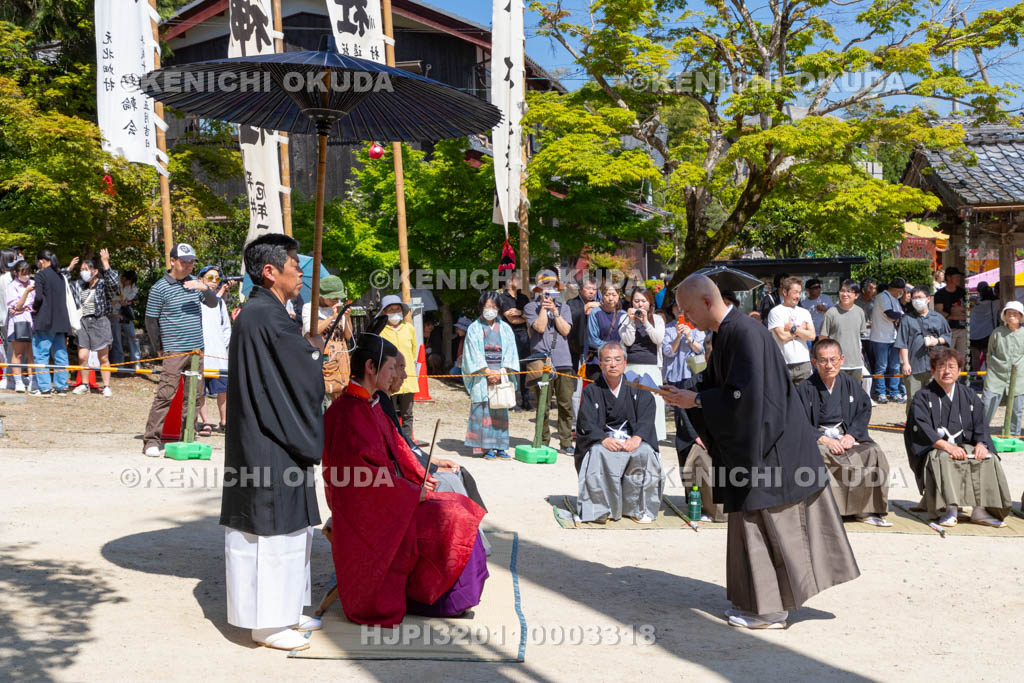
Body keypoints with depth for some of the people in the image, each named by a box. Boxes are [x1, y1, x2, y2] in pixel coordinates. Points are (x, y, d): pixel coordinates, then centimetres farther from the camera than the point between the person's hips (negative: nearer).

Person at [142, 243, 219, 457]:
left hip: (197, 349, 6)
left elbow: (213, 304, 8)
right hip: (174, 351, -6)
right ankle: (151, 440, -6)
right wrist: (159, 349, 3)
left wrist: (205, 288, -12)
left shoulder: (194, 282, 11)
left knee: (195, 396, 7)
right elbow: (151, 321, 0)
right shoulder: (160, 288, -5)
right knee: (165, 395, -11)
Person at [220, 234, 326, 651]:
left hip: (260, 440, 10)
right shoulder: (270, 318, -19)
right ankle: (268, 622, 11)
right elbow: (310, 374, -13)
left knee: (284, 526, 17)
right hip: (272, 448, -10)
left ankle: (284, 612, 28)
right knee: (273, 528, -1)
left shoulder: (252, 313, 13)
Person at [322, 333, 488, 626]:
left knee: (460, 506, 4)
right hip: (370, 511, -10)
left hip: (389, 496, 10)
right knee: (449, 521, -16)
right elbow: (364, 473, -23)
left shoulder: (370, 405, 10)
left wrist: (421, 477, 3)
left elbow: (395, 446, 16)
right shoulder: (349, 412, -21)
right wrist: (413, 492, -15)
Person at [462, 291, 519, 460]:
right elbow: (474, 354, -2)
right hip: (481, 375, -2)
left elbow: (510, 352, 5)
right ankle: (486, 448, -3)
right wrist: (488, 372, -11)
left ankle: (500, 447, 5)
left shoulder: (505, 328, 12)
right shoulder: (474, 329, 5)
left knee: (501, 411, 0)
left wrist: (501, 372, -9)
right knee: (483, 411, -6)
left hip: (502, 375, 2)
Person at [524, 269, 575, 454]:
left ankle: (566, 442, 8)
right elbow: (540, 327, -8)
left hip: (563, 362, 3)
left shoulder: (563, 307, 17)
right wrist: (543, 306, -3)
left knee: (566, 405, 0)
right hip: (541, 361, -3)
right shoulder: (531, 307, 7)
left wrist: (554, 311, -3)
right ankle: (543, 441, 10)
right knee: (543, 406, -1)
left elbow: (565, 330, 3)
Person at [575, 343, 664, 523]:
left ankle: (638, 509, -18)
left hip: (632, 441, 1)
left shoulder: (637, 390, 12)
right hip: (601, 442, -1)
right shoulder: (591, 391, 8)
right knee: (598, 453, -35)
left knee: (645, 453, -31)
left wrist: (637, 437, -23)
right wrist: (604, 439, -25)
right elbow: (587, 424, -5)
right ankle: (601, 510, -23)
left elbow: (646, 417, -2)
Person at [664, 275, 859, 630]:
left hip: (765, 444, -10)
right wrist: (685, 395, 0)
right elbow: (716, 383, 16)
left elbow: (744, 393, -27)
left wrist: (697, 400, -19)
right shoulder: (727, 333, 9)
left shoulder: (744, 333, -22)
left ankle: (769, 609, 14)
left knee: (764, 522, 1)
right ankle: (761, 601, 28)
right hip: (753, 441, 10)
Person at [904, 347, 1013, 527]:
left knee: (989, 459, -23)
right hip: (934, 449, -4)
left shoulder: (969, 397, 15)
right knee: (943, 459, -36)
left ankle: (980, 509, -24)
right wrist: (946, 446, -27)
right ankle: (950, 510, -39)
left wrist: (981, 444, -16)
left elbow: (981, 426, 7)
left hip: (965, 447, 4)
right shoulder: (922, 397, 1)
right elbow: (922, 429, -12)